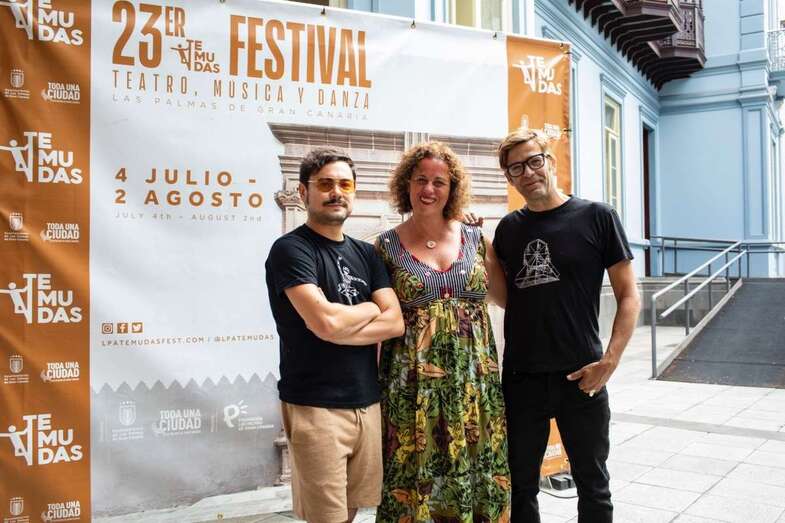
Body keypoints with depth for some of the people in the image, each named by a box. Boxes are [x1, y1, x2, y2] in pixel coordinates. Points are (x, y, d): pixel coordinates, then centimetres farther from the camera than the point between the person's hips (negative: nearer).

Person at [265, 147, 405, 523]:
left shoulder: (366, 253, 11)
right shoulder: (290, 250, -9)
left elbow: (395, 323, 0)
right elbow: (325, 322, -22)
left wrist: (342, 324, -13)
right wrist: (370, 308, -3)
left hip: (367, 403, 6)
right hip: (315, 408, -6)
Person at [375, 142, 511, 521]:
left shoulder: (475, 239, 6)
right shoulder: (386, 247, -1)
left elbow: (511, 298, 16)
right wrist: (373, 387, -2)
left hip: (475, 381, 3)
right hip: (413, 386, -2)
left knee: (477, 474, 10)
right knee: (417, 478, 4)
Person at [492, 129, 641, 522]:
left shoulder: (596, 217, -3)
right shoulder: (508, 228, 7)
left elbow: (629, 296, -4)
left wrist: (610, 360, -14)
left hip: (581, 378, -3)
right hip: (520, 378, 3)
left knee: (593, 488, 13)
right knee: (520, 488, 16)